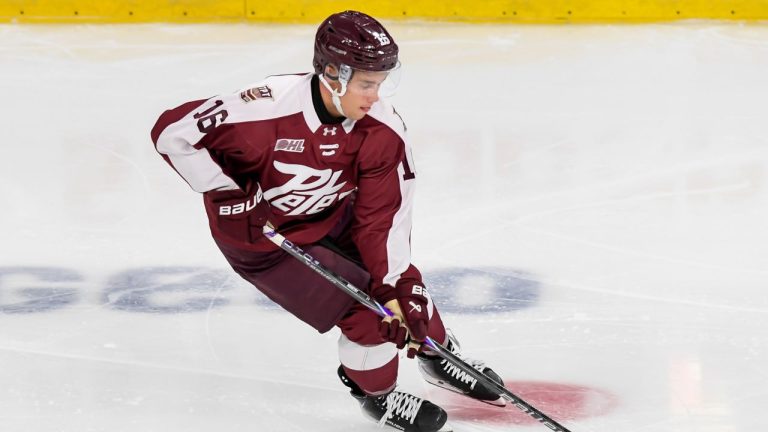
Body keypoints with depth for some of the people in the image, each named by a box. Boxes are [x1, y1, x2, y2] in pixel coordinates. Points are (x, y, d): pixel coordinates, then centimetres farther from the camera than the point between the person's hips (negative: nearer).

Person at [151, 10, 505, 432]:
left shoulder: (384, 131, -20)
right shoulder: (266, 110, -35)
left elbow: (384, 214, -15)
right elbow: (172, 131, -28)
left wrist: (397, 283, -24)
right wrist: (227, 193, -23)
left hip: (332, 218, 6)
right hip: (259, 236, -5)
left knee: (402, 283, 10)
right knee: (366, 308, -11)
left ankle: (437, 355, 41)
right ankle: (376, 393, 17)